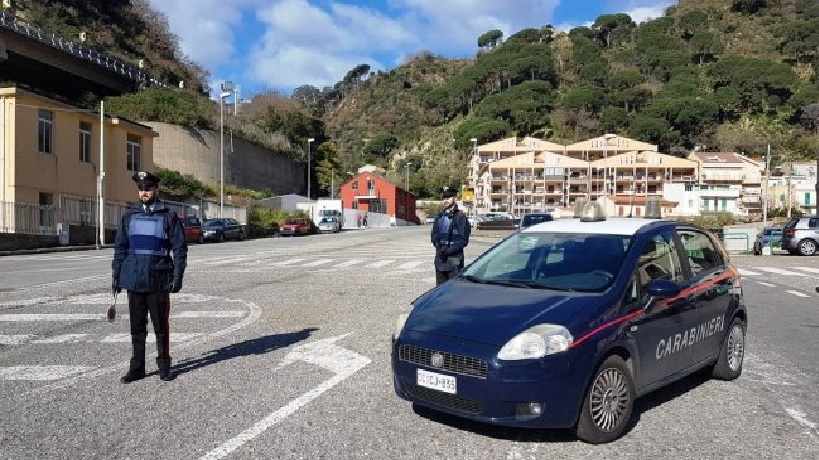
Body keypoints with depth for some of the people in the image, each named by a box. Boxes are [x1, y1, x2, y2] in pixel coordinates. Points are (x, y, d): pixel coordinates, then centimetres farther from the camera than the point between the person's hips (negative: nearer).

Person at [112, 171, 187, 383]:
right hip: (134, 279, 3)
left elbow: (180, 248, -1)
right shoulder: (129, 216, 10)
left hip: (158, 281, -3)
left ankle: (164, 367, 17)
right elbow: (120, 247, 13)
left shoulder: (168, 216, 0)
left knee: (161, 326, 5)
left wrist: (178, 276, -8)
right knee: (137, 327, 9)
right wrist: (116, 275, 8)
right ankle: (136, 368, 20)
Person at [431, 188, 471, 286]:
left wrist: (451, 250, -16)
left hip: (454, 257, -5)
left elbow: (464, 239, -7)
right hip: (440, 258, 6)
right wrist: (438, 246, -5)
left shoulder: (460, 216, -2)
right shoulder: (439, 216, 16)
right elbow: (434, 234, 15)